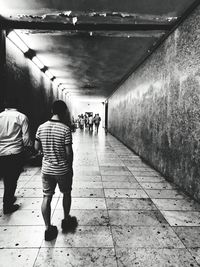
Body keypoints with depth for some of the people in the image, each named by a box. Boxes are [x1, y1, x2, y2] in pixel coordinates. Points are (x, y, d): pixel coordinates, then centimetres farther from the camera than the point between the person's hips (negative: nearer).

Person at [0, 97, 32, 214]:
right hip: (15, 153, -4)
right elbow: (26, 138, -12)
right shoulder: (21, 117, -8)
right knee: (12, 180, 9)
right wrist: (28, 148, 6)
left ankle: (9, 197, 41)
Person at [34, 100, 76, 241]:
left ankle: (48, 229, 21)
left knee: (47, 197, 12)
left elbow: (36, 147, 4)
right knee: (66, 194, 19)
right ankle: (66, 220, 36)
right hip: (63, 169, -3)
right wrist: (70, 166, -1)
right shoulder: (65, 129, -17)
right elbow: (69, 152, -16)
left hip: (46, 169, 4)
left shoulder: (41, 127, -3)